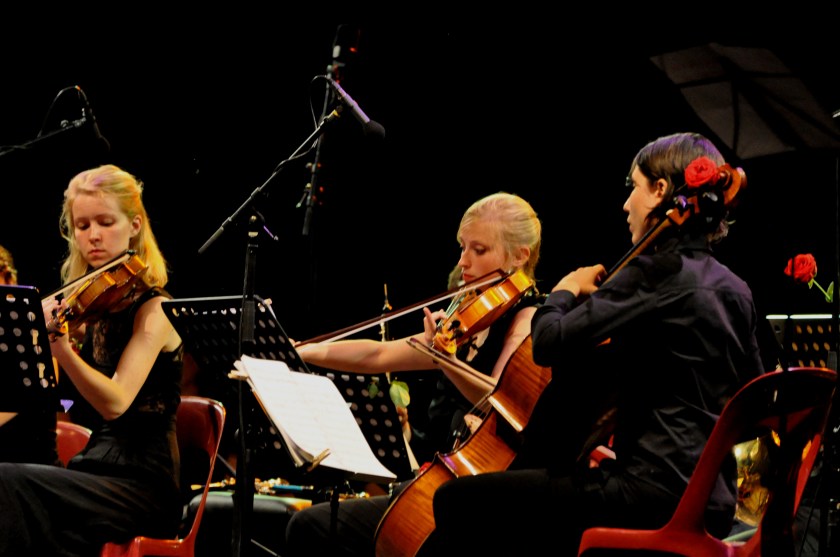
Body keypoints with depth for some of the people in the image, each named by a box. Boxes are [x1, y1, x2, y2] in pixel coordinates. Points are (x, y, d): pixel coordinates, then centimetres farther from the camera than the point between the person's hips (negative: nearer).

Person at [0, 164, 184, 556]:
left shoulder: (152, 310, -6)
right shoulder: (84, 304, 14)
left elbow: (115, 402, -21)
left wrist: (57, 341, -33)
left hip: (142, 484, -6)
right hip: (87, 470, 6)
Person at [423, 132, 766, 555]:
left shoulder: (654, 270, -11)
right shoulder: (734, 290, 13)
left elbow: (550, 342, -16)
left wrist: (566, 291, 5)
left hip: (652, 496, -10)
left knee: (459, 501, -6)